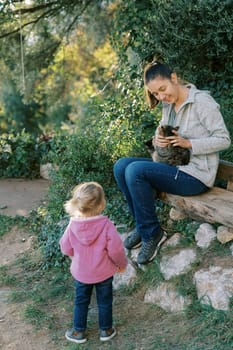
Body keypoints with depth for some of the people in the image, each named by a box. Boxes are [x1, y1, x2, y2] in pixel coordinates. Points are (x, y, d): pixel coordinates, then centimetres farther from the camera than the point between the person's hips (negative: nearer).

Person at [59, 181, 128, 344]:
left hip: (80, 273, 2)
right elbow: (116, 250, -20)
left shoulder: (73, 224, -19)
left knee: (81, 301, 21)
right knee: (105, 301, 19)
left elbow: (66, 248, -6)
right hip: (104, 273, -1)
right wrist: (122, 264, -2)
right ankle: (106, 330, 34)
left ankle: (79, 331, 33)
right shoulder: (106, 225, -26)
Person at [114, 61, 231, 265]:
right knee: (121, 166, -4)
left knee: (135, 171, -24)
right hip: (175, 165, 8)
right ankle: (143, 225, 5)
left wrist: (188, 143, -25)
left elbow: (224, 140, -14)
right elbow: (162, 131, 16)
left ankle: (152, 234, -9)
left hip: (196, 174, -8)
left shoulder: (202, 101, -14)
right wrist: (158, 140, -9)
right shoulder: (168, 105, 8)